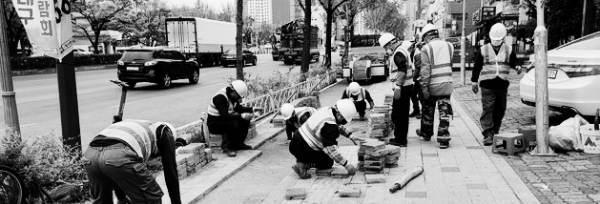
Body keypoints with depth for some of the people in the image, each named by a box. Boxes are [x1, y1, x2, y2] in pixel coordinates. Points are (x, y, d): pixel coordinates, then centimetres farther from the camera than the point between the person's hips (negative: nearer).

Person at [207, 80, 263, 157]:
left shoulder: (232, 96, 0)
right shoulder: (220, 97, -27)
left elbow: (238, 108, 14)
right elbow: (224, 116, -35)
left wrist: (252, 109, 0)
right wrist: (241, 116, -38)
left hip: (223, 120, 9)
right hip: (214, 124, -9)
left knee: (245, 120, -2)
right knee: (234, 124, -32)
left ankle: (239, 143, 7)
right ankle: (226, 147, -13)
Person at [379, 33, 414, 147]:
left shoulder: (398, 53, -16)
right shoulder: (402, 49, 17)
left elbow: (402, 71, -25)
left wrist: (397, 87, -25)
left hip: (402, 88, -11)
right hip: (407, 87, 11)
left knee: (397, 115, -5)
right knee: (403, 114, 15)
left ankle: (399, 140, 0)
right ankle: (402, 139, 23)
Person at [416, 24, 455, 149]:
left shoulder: (426, 48, -9)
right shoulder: (449, 46, 5)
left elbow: (425, 69, -14)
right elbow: (450, 64, 8)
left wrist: (424, 87, -13)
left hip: (432, 85, -2)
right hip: (447, 84, 3)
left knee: (428, 111, 16)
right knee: (444, 112, 4)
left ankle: (426, 133, 35)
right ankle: (443, 139, 1)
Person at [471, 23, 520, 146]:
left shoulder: (508, 50, 10)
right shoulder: (484, 50, 5)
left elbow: (513, 62, 6)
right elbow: (477, 66, 9)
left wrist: (517, 67, -18)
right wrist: (474, 81, 8)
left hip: (502, 85, 3)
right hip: (487, 85, -3)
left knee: (500, 110, 8)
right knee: (487, 109, -10)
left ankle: (495, 132, 24)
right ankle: (488, 135, -11)